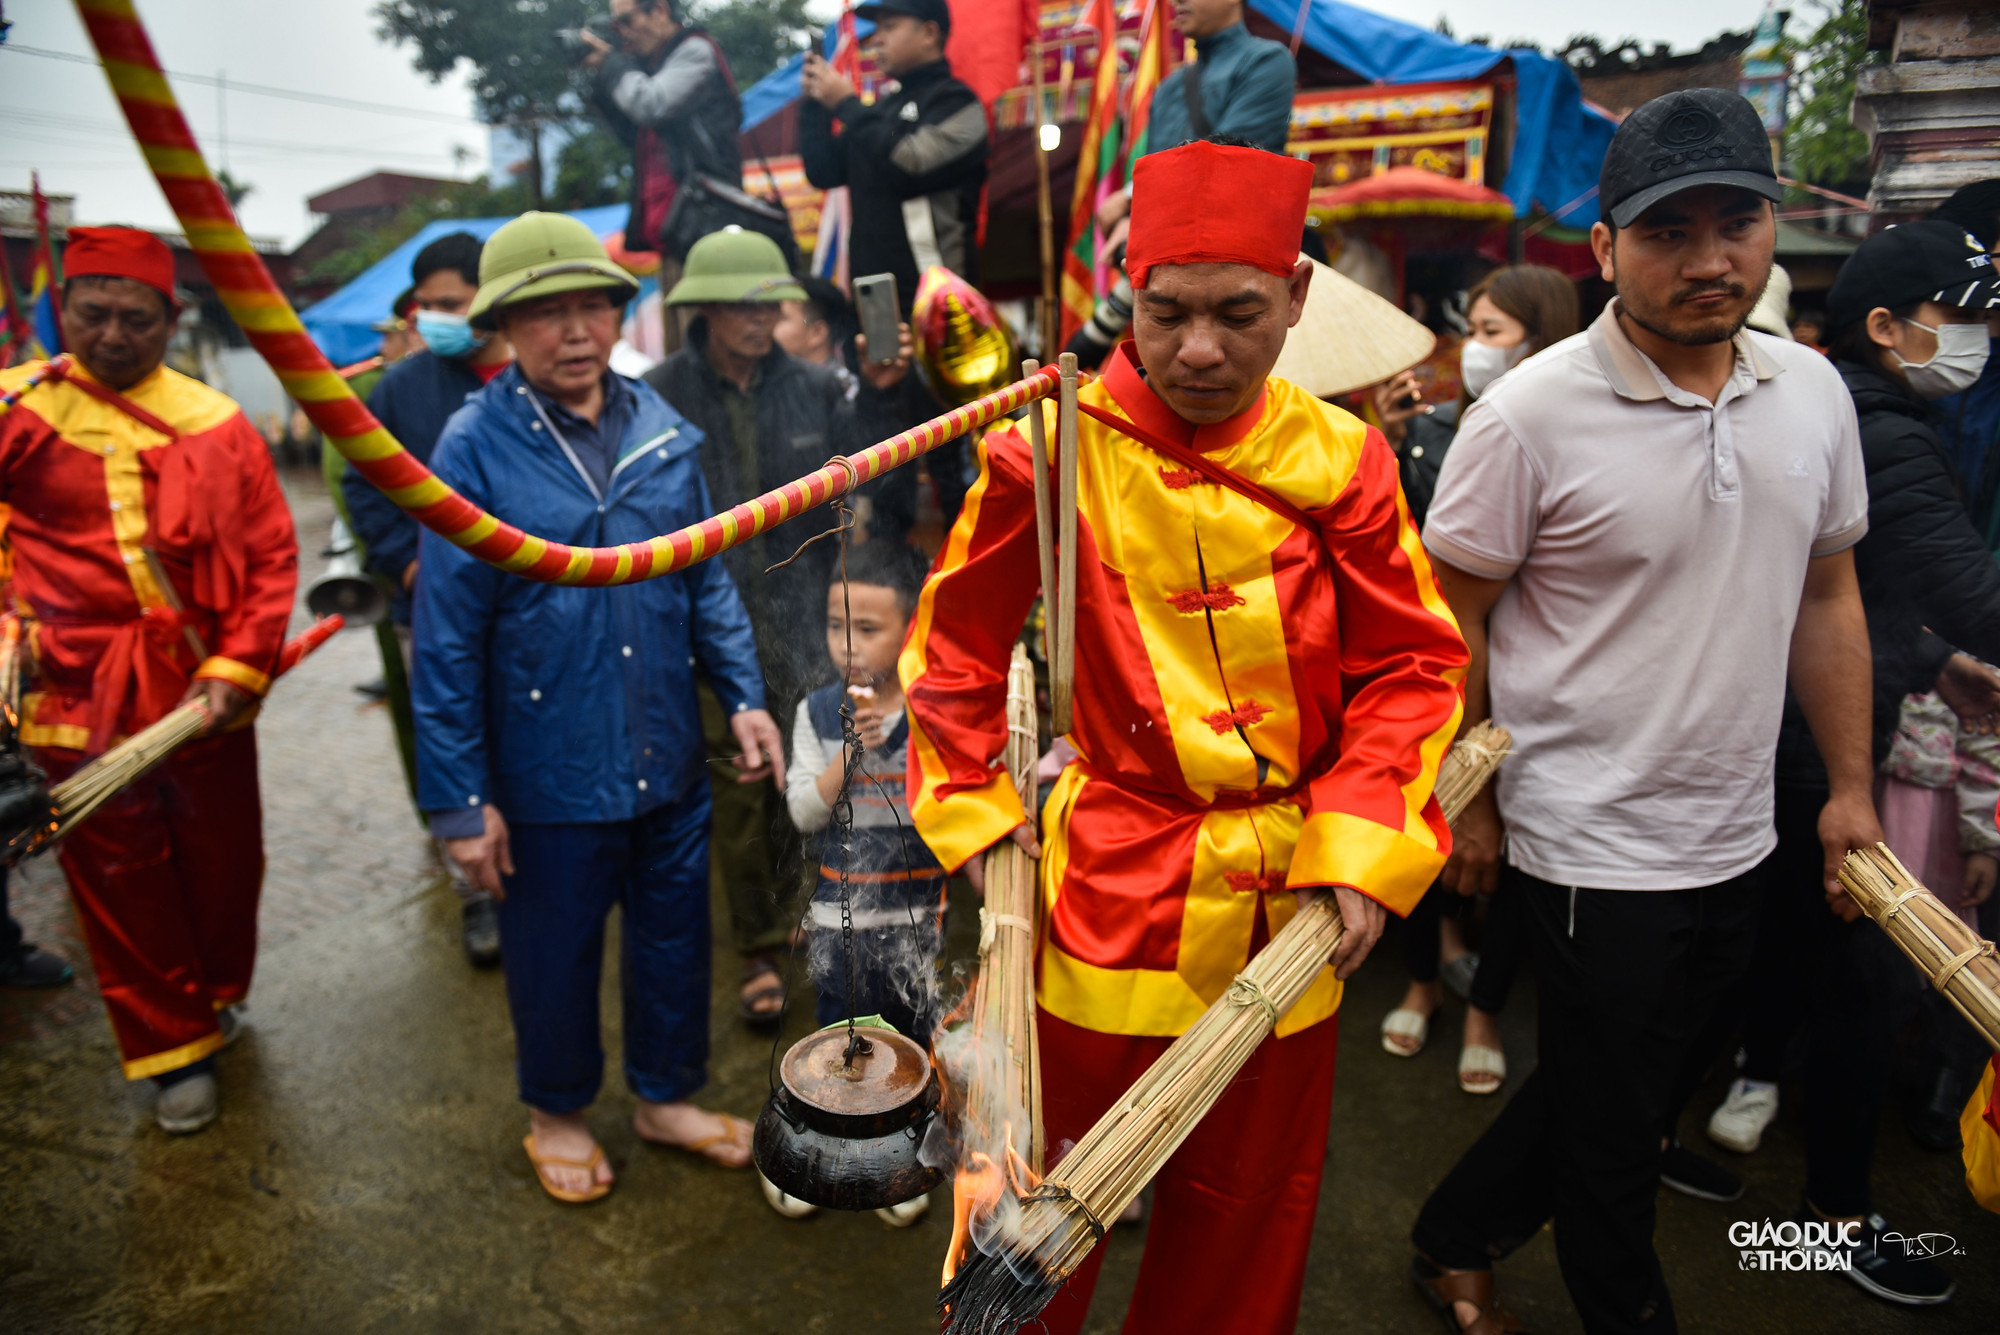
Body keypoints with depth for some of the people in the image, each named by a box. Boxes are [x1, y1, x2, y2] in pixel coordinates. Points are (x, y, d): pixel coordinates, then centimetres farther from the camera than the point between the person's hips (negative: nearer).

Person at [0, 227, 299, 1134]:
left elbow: (272, 554, -2)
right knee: (120, 884, 10)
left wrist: (239, 667, -10)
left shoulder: (217, 422, -1)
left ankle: (218, 996, 42)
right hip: (81, 705, -1)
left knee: (224, 864, 14)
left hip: (207, 699, 1)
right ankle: (176, 1050, 27)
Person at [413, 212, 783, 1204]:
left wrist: (743, 695, -1)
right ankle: (556, 1112, 42)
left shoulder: (663, 431, 1)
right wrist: (460, 798, -10)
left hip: (669, 761, 4)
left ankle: (666, 1096, 43)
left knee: (675, 936, 18)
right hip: (549, 776, -4)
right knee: (554, 953, 15)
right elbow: (445, 638, -10)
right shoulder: (475, 448, -11)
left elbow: (706, 580, 9)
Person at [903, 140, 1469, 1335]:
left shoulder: (1342, 461, -4)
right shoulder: (1052, 448, -9)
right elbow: (957, 646, 1)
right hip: (1108, 888, -2)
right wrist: (972, 812, -2)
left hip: (1288, 902, 2)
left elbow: (1411, 664, 1)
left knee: (1248, 1206, 20)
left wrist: (1365, 850, -9)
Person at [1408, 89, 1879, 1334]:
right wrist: (1466, 803, -9)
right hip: (1593, 846, -7)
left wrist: (1852, 785, 10)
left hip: (1738, 840, 7)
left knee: (1663, 1075, 22)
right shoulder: (1530, 414, -17)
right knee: (1613, 1136, 9)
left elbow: (1828, 595, 10)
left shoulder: (1813, 390, 1)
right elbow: (1450, 622, -11)